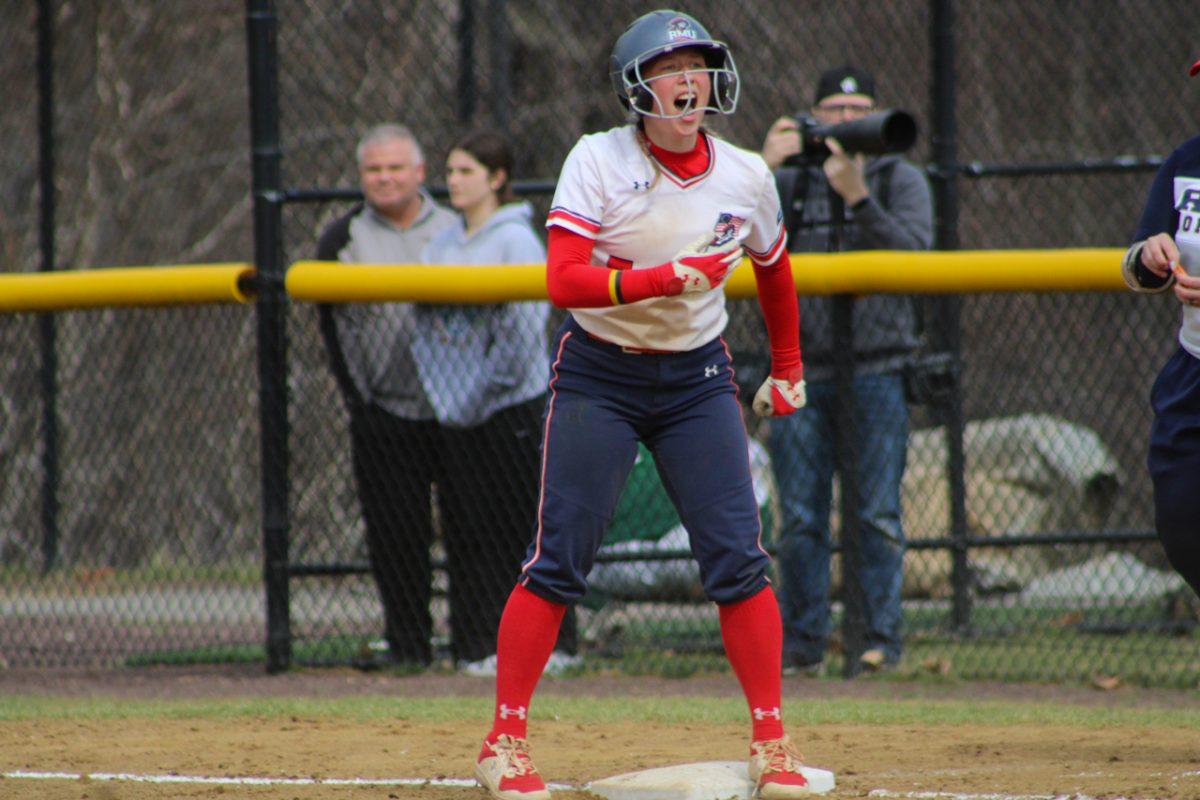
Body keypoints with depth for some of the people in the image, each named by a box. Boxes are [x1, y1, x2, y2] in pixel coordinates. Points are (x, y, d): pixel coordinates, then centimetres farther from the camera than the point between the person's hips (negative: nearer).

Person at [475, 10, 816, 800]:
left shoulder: (746, 177, -2)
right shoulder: (599, 160, -13)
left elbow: (773, 269, 18)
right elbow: (564, 281, -22)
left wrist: (788, 369, 24)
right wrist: (661, 278, -34)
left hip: (698, 378, 3)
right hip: (598, 373, -3)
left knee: (739, 558, -6)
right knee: (559, 559, -6)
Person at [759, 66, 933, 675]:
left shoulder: (900, 180, 7)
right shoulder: (791, 181, 11)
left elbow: (913, 249, -11)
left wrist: (858, 196, -23)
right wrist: (762, 169, -15)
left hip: (877, 374, -2)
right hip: (803, 376, 2)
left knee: (877, 512, -5)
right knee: (800, 518, 1)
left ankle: (880, 637, 0)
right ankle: (802, 644, 5)